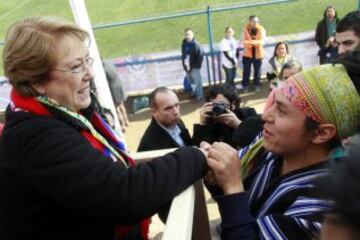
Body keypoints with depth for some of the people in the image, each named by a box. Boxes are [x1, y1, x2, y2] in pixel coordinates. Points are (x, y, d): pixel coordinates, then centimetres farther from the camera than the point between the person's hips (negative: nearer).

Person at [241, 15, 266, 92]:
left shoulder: (261, 29, -6)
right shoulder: (245, 29, -7)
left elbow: (261, 42, -16)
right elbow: (244, 41, -11)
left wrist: (252, 42, -35)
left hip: (258, 54, 1)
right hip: (247, 53, -1)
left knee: (257, 71, 10)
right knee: (246, 70, 4)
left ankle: (257, 85, 27)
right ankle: (245, 85, 19)